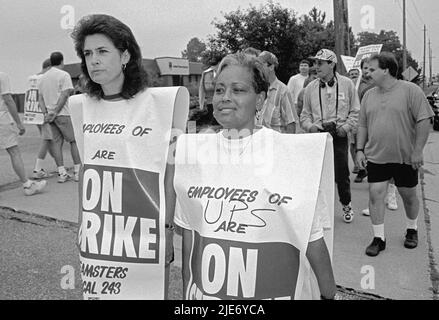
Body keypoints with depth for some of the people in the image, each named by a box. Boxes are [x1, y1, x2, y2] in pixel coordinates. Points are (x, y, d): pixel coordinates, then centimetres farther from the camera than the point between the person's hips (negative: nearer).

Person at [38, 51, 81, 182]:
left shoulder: (43, 77, 16)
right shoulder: (64, 75, -5)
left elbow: (41, 98, 12)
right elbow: (64, 95, -14)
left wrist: (46, 113, 3)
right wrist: (55, 112, -11)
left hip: (49, 115, 6)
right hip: (63, 114, -6)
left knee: (56, 142, 6)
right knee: (74, 141, 3)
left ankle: (62, 173, 5)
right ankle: (77, 171, 3)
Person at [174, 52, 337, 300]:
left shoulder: (288, 152, -15)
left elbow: (312, 237, -8)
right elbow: (188, 234, 3)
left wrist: (329, 293, -5)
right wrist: (187, 291, 8)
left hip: (269, 290, -2)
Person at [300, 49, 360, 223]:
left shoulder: (347, 84, 1)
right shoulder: (310, 88, 5)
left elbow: (355, 111, 5)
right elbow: (305, 114, 12)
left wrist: (346, 127, -8)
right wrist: (310, 126, -7)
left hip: (339, 136, -1)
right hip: (318, 135, 1)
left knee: (342, 174, 5)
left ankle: (346, 206, 28)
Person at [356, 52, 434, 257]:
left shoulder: (410, 90, -7)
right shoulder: (369, 95, 7)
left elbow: (424, 121, -10)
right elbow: (363, 125, 11)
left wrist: (417, 150, -15)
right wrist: (360, 150, 4)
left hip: (405, 156, -3)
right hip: (376, 156, 3)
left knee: (409, 195, 12)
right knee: (375, 195, -3)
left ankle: (412, 230, 36)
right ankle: (379, 238, 9)